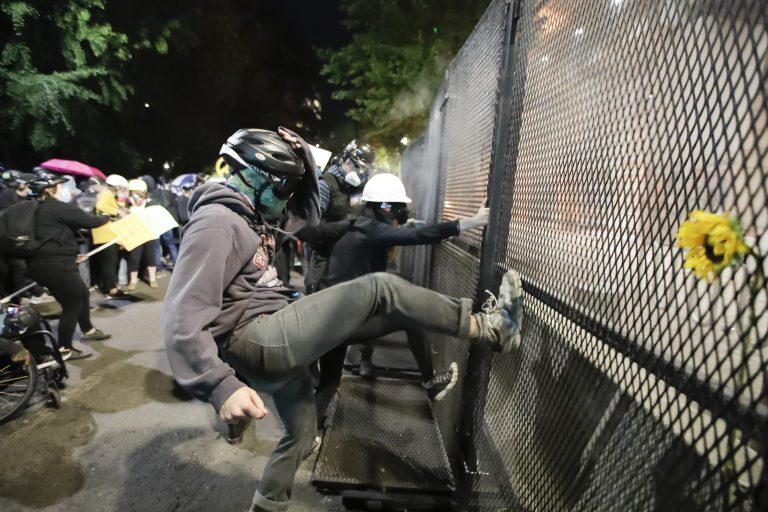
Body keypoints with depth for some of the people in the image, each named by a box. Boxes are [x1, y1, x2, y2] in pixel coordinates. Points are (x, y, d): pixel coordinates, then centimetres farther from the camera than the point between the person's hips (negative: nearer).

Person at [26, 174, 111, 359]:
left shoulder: (40, 210, 18)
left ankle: (88, 330, 36)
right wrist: (108, 217, 10)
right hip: (54, 264, -10)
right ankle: (63, 349, 8)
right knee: (73, 303, 1)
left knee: (82, 292, 21)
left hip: (42, 262, 10)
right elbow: (89, 221, -8)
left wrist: (71, 255, 24)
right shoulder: (59, 207, -11)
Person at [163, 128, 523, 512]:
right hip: (255, 342, -10)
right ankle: (487, 327, -7)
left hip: (273, 339, 11)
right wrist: (222, 386, -32)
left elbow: (306, 217, 23)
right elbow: (183, 318, -23)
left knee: (301, 434, 25)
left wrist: (302, 161, 10)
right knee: (378, 290, -19)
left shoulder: (249, 215, 14)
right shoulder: (216, 223, -16)